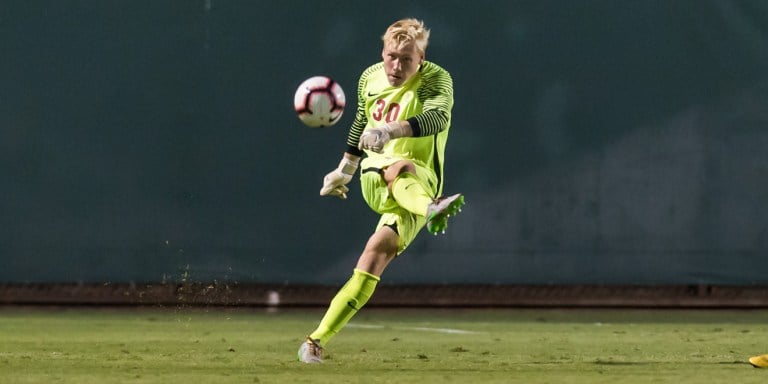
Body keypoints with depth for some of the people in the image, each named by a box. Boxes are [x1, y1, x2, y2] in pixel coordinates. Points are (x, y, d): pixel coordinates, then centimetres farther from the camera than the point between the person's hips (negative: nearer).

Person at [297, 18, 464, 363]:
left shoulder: (435, 80, -10)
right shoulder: (369, 78, 8)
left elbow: (437, 118, -33)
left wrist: (390, 130, -49)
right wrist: (343, 171, 37)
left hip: (420, 183, -3)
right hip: (374, 178, 3)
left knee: (377, 252, -21)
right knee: (399, 166, -34)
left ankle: (319, 339, -22)